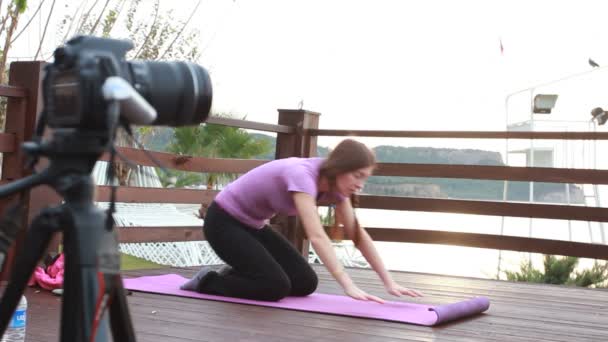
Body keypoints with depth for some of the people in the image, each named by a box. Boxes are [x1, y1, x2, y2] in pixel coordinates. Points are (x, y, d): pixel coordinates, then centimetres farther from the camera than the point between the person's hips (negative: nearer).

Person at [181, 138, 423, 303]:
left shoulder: (334, 183, -7)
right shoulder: (302, 175, -33)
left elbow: (358, 235, -5)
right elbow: (316, 236, -44)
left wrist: (389, 282, -11)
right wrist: (348, 286, -49)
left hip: (253, 226, 9)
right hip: (224, 222, -8)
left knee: (306, 283, -2)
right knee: (277, 286, -21)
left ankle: (235, 274, 18)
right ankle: (207, 281, 1)